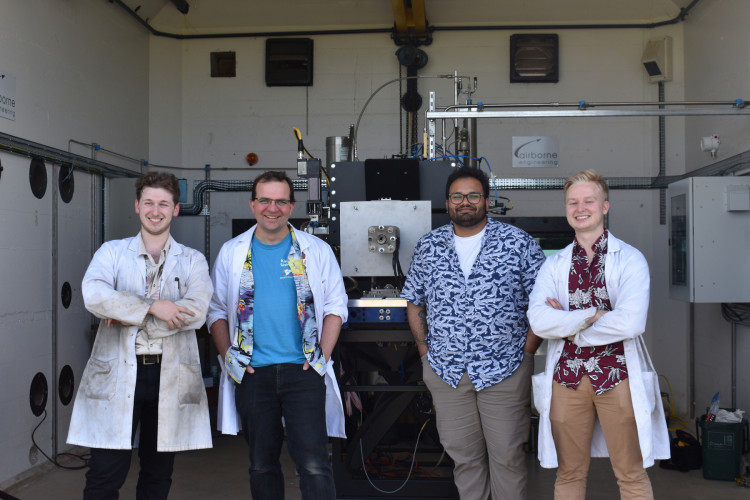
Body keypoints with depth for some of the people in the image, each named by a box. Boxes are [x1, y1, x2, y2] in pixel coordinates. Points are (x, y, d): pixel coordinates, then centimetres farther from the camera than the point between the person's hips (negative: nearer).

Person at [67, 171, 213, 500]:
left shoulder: (192, 261, 8)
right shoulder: (112, 252, 8)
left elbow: (196, 312, -10)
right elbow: (94, 295, -12)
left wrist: (128, 316, -11)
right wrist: (152, 306, -17)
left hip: (171, 376, 1)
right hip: (117, 374, -1)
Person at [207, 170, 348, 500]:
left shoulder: (316, 251, 3)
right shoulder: (231, 253, 7)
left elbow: (335, 305, 5)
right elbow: (217, 310, 11)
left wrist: (323, 355, -5)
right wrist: (227, 355, -2)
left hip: (303, 370, -2)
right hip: (252, 373, 2)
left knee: (313, 464, -8)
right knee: (262, 464, 13)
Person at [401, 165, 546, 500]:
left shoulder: (518, 243, -2)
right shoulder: (428, 246, 7)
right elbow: (414, 303, 14)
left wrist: (527, 351, -5)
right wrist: (425, 349, 5)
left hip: (503, 369, -2)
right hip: (446, 371, 3)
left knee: (507, 456, 4)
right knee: (463, 456, 11)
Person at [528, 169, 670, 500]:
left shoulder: (630, 259, -2)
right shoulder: (554, 265, 7)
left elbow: (631, 322, -17)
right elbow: (538, 321, -8)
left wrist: (568, 325, -8)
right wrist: (593, 316, -15)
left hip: (617, 375, -3)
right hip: (567, 376, 3)